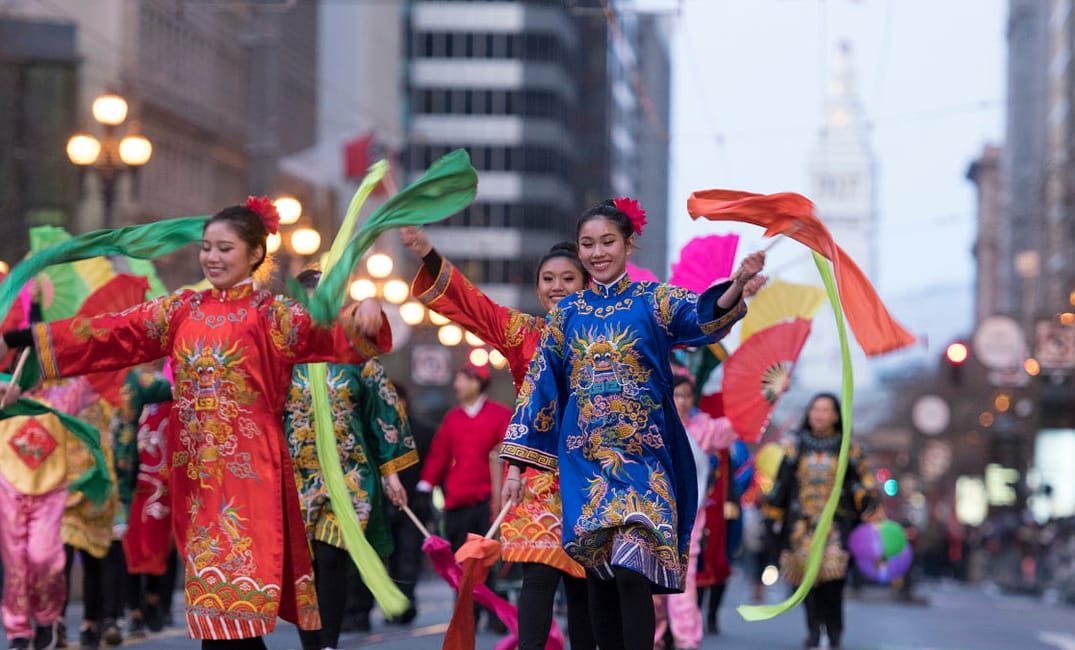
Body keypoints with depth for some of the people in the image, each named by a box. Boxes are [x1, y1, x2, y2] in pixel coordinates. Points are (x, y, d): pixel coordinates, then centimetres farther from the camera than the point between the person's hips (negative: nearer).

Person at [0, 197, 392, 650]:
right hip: (195, 469, 5)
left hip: (247, 469, -5)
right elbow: (111, 333, 10)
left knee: (235, 589, -9)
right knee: (212, 602, 5)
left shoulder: (272, 314, -1)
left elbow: (331, 335, -14)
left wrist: (364, 315, -36)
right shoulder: (183, 309, 12)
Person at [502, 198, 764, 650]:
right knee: (598, 576, 3)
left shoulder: (654, 301, 1)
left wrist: (737, 286, -42)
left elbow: (704, 317, -20)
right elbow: (539, 386, 11)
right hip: (585, 460, 3)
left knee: (631, 570, -17)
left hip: (642, 457, -3)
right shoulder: (566, 313, 10)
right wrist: (517, 463, 7)